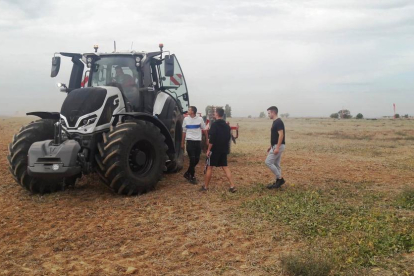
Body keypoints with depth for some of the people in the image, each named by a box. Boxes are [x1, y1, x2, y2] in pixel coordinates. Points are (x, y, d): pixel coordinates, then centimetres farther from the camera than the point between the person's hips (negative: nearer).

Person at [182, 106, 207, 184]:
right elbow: (184, 131, 10)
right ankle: (192, 177, 6)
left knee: (197, 159, 5)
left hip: (198, 141, 1)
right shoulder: (186, 119, 4)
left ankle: (187, 173, 23)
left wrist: (207, 139, 6)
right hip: (190, 141, -1)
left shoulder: (200, 119, 1)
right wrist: (182, 143, 11)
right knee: (192, 159, -5)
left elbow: (204, 130, 9)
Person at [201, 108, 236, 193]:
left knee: (209, 167, 4)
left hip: (215, 149, -6)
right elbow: (228, 138, 15)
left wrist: (209, 149, -13)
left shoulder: (214, 124, -13)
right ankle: (232, 186, 1)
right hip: (224, 150, 7)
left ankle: (205, 186, 12)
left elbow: (212, 139, -19)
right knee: (225, 167, 10)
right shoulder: (227, 126, 10)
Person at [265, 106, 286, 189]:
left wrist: (277, 148, -26)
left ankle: (280, 179, -1)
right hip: (275, 146, 10)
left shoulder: (278, 122, -17)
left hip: (278, 146, -10)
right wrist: (271, 146, 23)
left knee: (268, 162, -8)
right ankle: (278, 181, 17)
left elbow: (281, 135, -23)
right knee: (276, 164, 12)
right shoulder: (275, 122, 15)